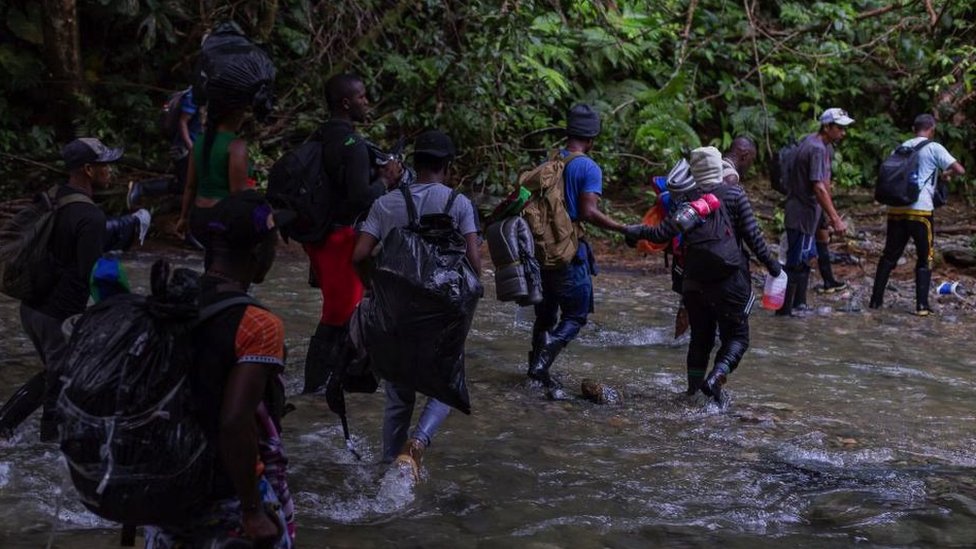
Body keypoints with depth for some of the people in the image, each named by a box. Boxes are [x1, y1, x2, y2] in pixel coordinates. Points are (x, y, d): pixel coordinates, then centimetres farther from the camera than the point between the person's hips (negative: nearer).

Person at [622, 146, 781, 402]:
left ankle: (693, 387, 17)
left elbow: (663, 234, -6)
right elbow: (752, 235, -3)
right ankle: (715, 378, -17)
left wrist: (637, 231, 11)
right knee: (737, 336, 4)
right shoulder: (734, 194, -3)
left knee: (700, 337, 16)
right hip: (729, 278, -3)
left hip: (694, 280, 3)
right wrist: (770, 264, 7)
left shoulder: (687, 199, 0)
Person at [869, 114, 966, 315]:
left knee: (889, 255, 12)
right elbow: (959, 170, -7)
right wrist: (946, 174, 13)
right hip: (921, 211, -5)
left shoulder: (901, 147, 13)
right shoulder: (934, 148, -2)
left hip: (897, 209, 5)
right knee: (924, 258, 5)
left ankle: (876, 299, 11)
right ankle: (922, 305, 0)